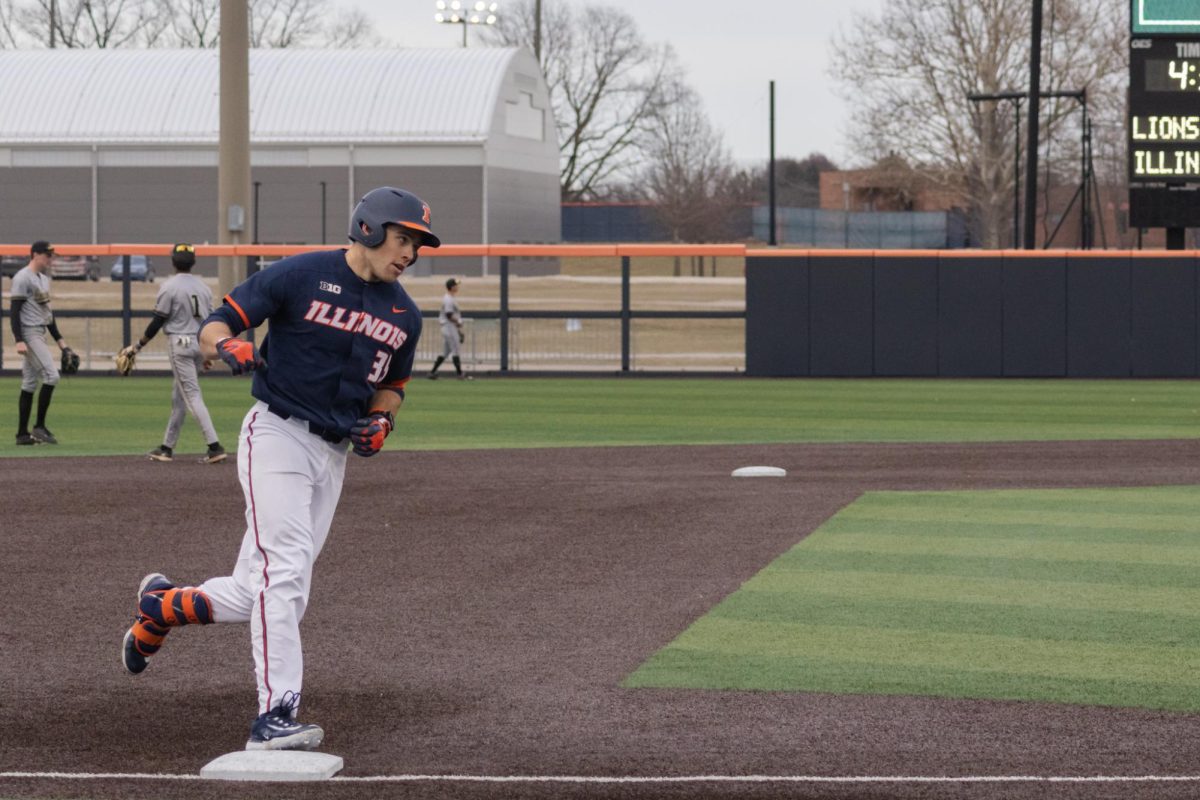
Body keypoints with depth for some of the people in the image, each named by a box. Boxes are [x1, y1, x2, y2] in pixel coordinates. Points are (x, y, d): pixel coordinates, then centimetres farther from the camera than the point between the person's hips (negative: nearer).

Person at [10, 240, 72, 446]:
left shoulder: (44, 278, 16)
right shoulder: (23, 278, -12)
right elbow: (15, 310, -16)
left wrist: (59, 339, 21)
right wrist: (19, 340, -24)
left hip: (40, 334, 9)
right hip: (29, 334, -9)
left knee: (30, 383, 8)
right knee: (51, 375, -15)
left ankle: (23, 434, 9)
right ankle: (39, 427, -11)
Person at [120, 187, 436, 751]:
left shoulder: (404, 315, 11)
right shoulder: (300, 275, -6)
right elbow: (211, 328, -4)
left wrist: (381, 419, 5)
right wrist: (229, 347, -28)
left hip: (334, 455, 6)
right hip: (277, 435, -6)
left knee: (263, 596, 5)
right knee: (285, 569, -21)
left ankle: (163, 606, 31)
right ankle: (275, 716, -23)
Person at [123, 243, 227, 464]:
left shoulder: (169, 286, -10)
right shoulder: (203, 286, 9)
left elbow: (158, 321, -11)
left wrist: (139, 344, 0)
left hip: (180, 343, -7)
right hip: (200, 344, 7)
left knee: (192, 395, -8)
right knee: (178, 396, 15)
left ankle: (215, 446, -18)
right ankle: (167, 447, 21)